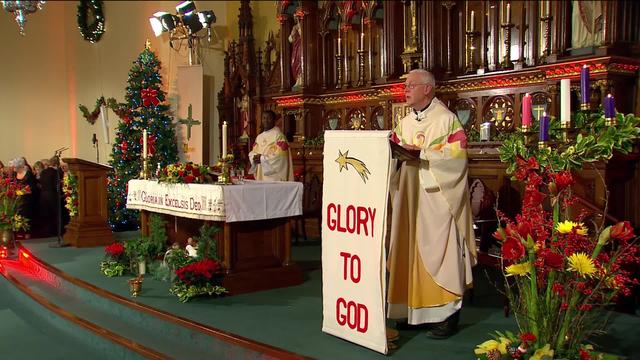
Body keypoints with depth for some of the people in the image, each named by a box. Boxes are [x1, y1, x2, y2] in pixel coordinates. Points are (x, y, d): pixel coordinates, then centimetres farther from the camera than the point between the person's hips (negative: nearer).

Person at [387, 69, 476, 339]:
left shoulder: (446, 119, -6)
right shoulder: (404, 123, 15)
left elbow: (456, 157, -14)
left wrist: (422, 153, -20)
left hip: (437, 200, -6)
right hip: (409, 199, 7)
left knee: (436, 252, -5)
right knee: (410, 251, 7)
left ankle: (446, 314, 4)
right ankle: (413, 309, 17)